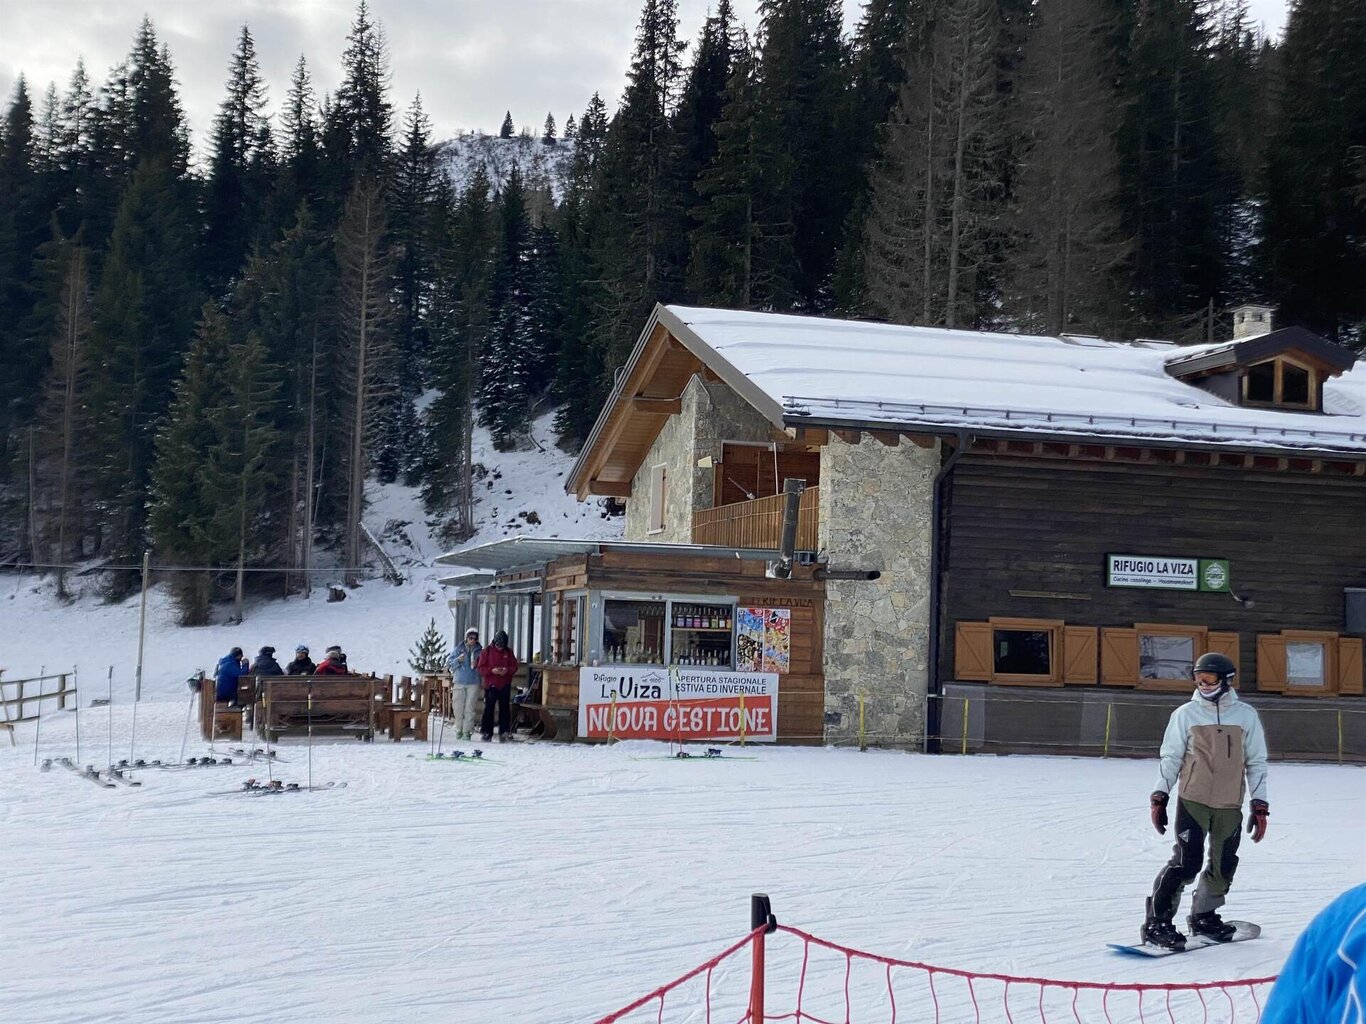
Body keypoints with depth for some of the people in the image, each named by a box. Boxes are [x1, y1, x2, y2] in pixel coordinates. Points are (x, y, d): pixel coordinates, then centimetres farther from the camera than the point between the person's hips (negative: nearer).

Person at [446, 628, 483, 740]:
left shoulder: (480, 651, 7)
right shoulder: (458, 650, 6)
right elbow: (449, 663, 4)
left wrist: (477, 665, -10)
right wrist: (458, 660, -13)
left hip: (473, 683, -1)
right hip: (459, 682, 1)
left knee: (469, 709, -4)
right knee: (458, 708, 1)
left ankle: (467, 732, -2)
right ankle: (459, 730, 12)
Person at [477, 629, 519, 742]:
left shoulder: (509, 652, 7)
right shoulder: (487, 651, 1)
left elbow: (514, 667, 7)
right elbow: (481, 667, -2)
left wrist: (507, 671, -14)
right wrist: (492, 670, -18)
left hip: (505, 686, 2)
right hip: (490, 685, -2)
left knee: (504, 709, 0)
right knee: (489, 709, -1)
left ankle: (503, 733, 3)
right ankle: (487, 733, 4)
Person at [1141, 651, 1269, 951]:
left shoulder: (1246, 715, 4)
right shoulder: (1186, 714, 0)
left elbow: (1256, 763, 9)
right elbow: (1170, 758, 5)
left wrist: (1259, 805, 6)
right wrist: (1159, 797, -2)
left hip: (1230, 805, 3)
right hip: (1192, 801, -3)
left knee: (1224, 866, 8)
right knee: (1186, 863, -11)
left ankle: (1204, 916, 29)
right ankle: (1156, 922, -3)